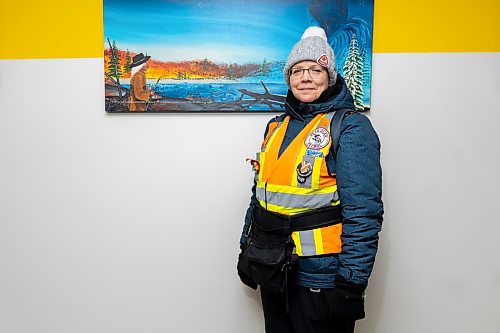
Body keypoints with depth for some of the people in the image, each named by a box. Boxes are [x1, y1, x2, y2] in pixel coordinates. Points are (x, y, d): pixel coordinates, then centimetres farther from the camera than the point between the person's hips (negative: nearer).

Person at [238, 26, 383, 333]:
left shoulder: (351, 127, -11)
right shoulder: (276, 126, 8)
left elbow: (363, 212, -17)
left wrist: (351, 282, -18)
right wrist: (246, 250, 16)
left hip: (321, 280, -6)